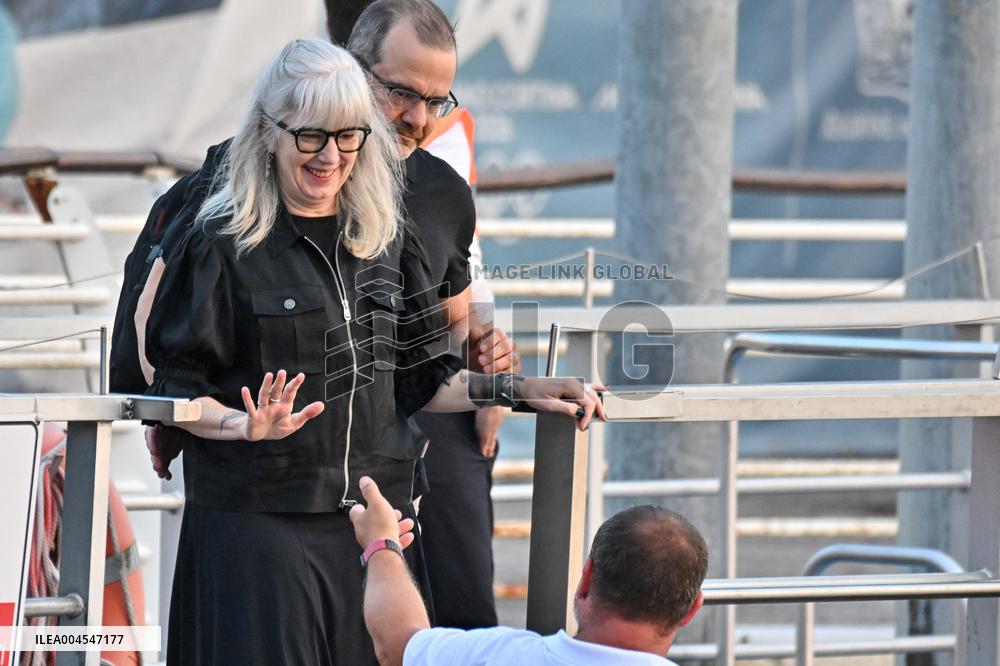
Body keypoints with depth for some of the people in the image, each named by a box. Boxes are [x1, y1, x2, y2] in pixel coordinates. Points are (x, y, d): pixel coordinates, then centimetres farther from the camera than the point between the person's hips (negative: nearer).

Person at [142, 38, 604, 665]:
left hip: (373, 521, 4)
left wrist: (520, 391, 5)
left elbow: (418, 380, 15)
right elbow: (178, 391, -4)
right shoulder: (225, 245, -4)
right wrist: (249, 427, -22)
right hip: (255, 522, -4)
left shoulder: (388, 239, 11)